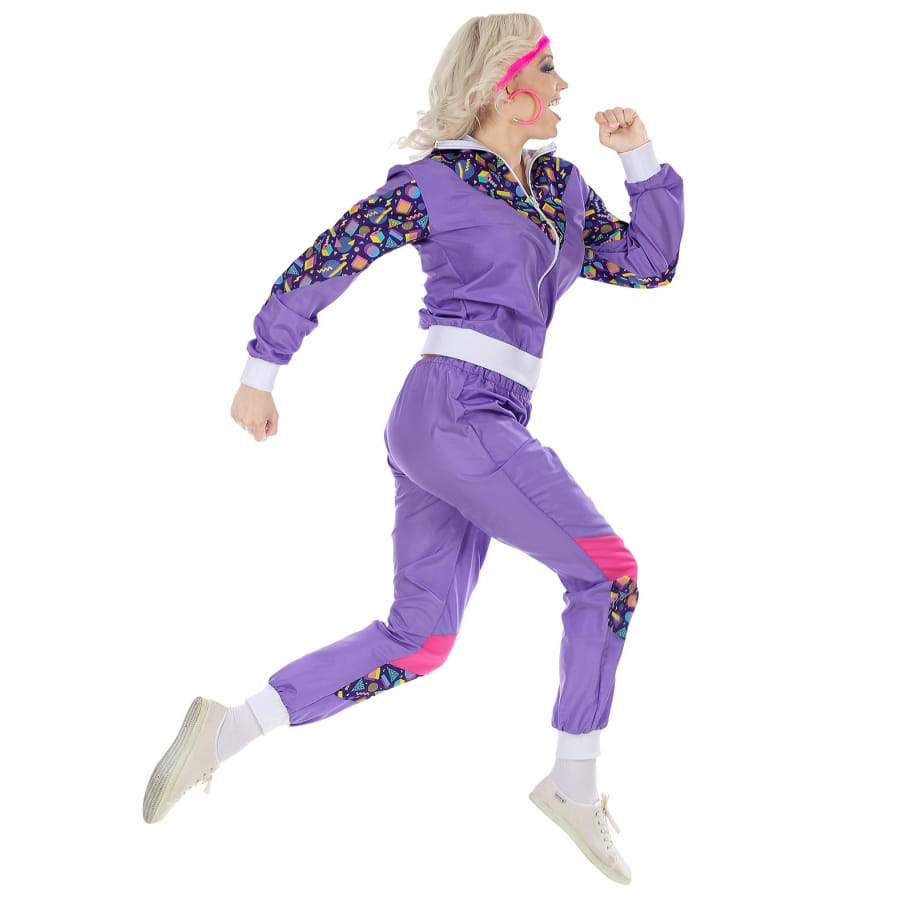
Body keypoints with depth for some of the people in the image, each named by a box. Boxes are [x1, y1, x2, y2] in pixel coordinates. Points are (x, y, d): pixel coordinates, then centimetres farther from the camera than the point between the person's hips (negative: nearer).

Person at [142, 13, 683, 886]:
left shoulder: (558, 186, 19)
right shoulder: (429, 183, 0)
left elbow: (651, 264, 19)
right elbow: (319, 265, 4)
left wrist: (640, 154, 9)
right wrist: (259, 375, 6)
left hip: (478, 432, 8)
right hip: (455, 413, -8)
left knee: (416, 645, 7)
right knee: (607, 569, -6)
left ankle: (229, 728, 9)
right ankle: (575, 781, 3)